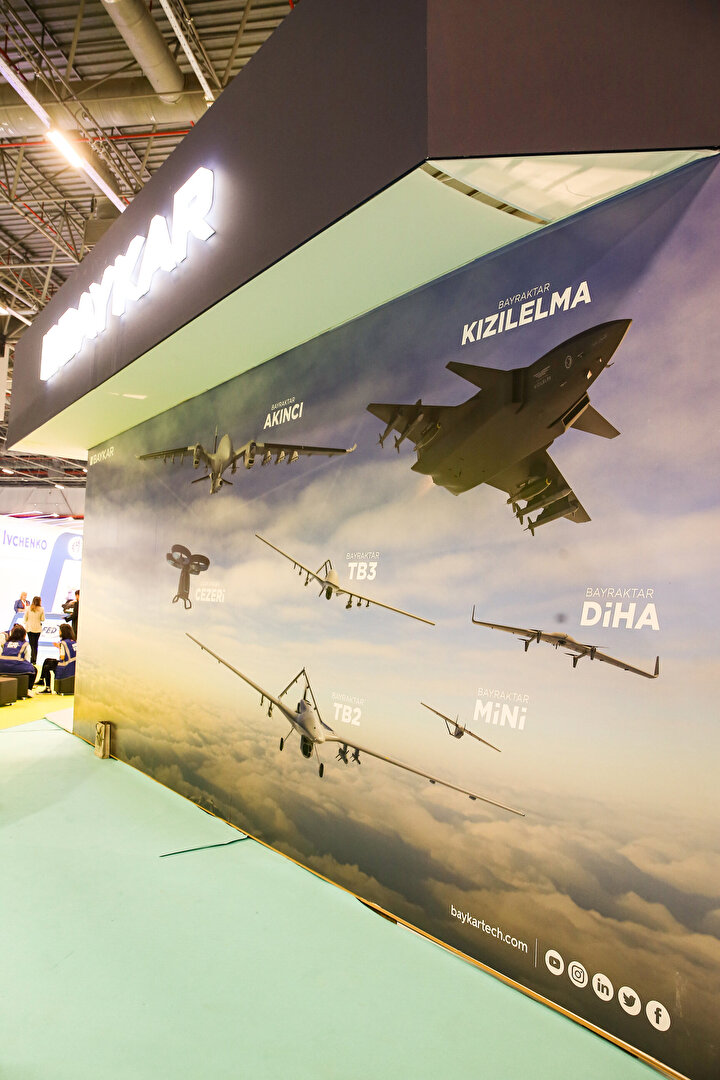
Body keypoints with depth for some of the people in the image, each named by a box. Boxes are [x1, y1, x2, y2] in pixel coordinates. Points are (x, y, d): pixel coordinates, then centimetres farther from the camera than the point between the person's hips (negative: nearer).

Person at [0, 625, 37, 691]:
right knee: (33, 669, 24)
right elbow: (27, 660, 8)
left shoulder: (6, 642, 21)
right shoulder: (25, 645, 11)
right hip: (17, 669, -4)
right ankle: (28, 689, 12)